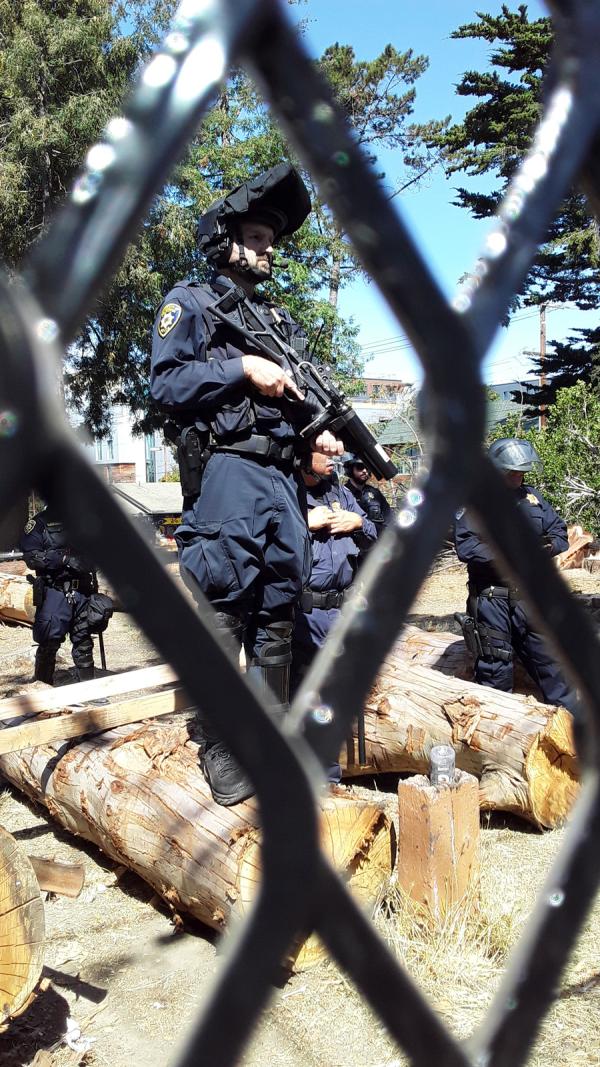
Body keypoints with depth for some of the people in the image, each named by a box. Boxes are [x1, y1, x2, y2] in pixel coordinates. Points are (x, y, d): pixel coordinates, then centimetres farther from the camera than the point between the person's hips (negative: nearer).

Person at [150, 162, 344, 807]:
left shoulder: (278, 321, 25)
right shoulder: (190, 303, 6)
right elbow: (165, 383, -6)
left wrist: (319, 430, 5)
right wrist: (243, 368, -11)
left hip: (284, 476, 7)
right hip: (227, 470, -6)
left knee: (279, 607, 8)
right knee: (223, 607, -8)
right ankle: (221, 751, 1)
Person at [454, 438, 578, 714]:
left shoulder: (531, 496, 11)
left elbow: (560, 532, 14)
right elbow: (465, 546, -16)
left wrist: (550, 544, -9)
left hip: (531, 597, 5)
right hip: (493, 598, -5)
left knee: (549, 660, 12)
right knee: (495, 666, 6)